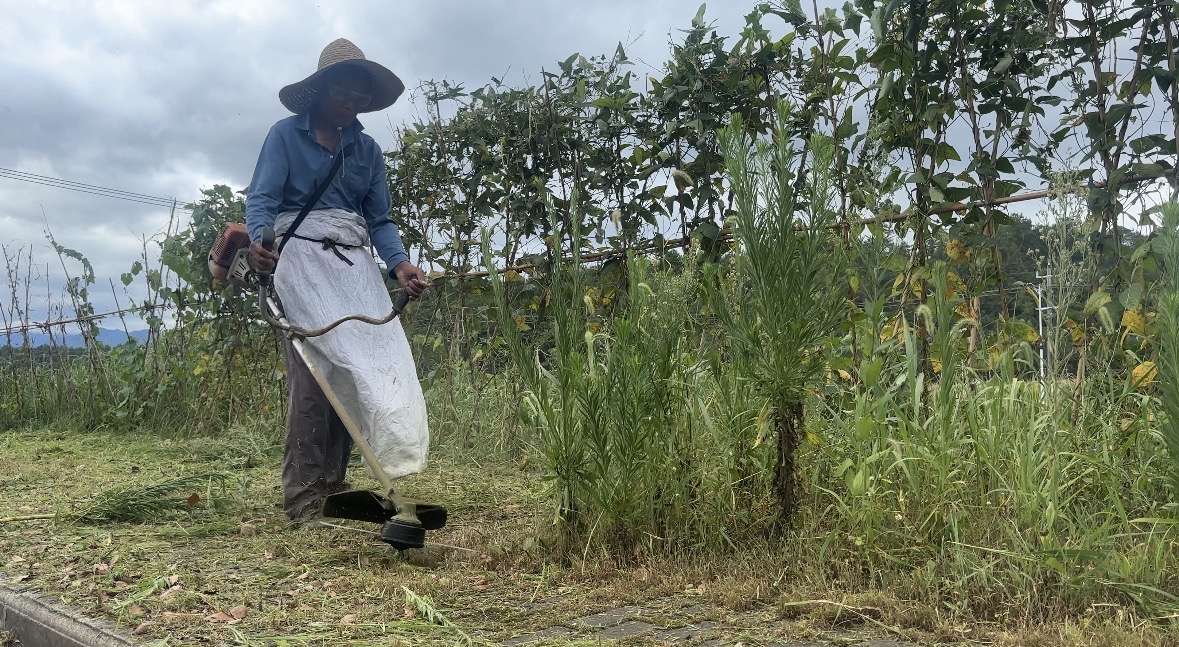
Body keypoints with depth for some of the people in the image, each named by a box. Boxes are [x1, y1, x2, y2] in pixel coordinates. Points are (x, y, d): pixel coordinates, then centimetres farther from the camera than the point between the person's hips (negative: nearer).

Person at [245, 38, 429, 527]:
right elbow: (262, 198, -3)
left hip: (353, 261, 5)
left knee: (376, 357, -9)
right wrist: (259, 240, -25)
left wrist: (400, 263, -5)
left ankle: (332, 486, -3)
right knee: (312, 374, -15)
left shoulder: (367, 150, 19)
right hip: (299, 254, -4)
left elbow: (380, 220, 14)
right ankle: (303, 497, -10)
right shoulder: (286, 135, 7)